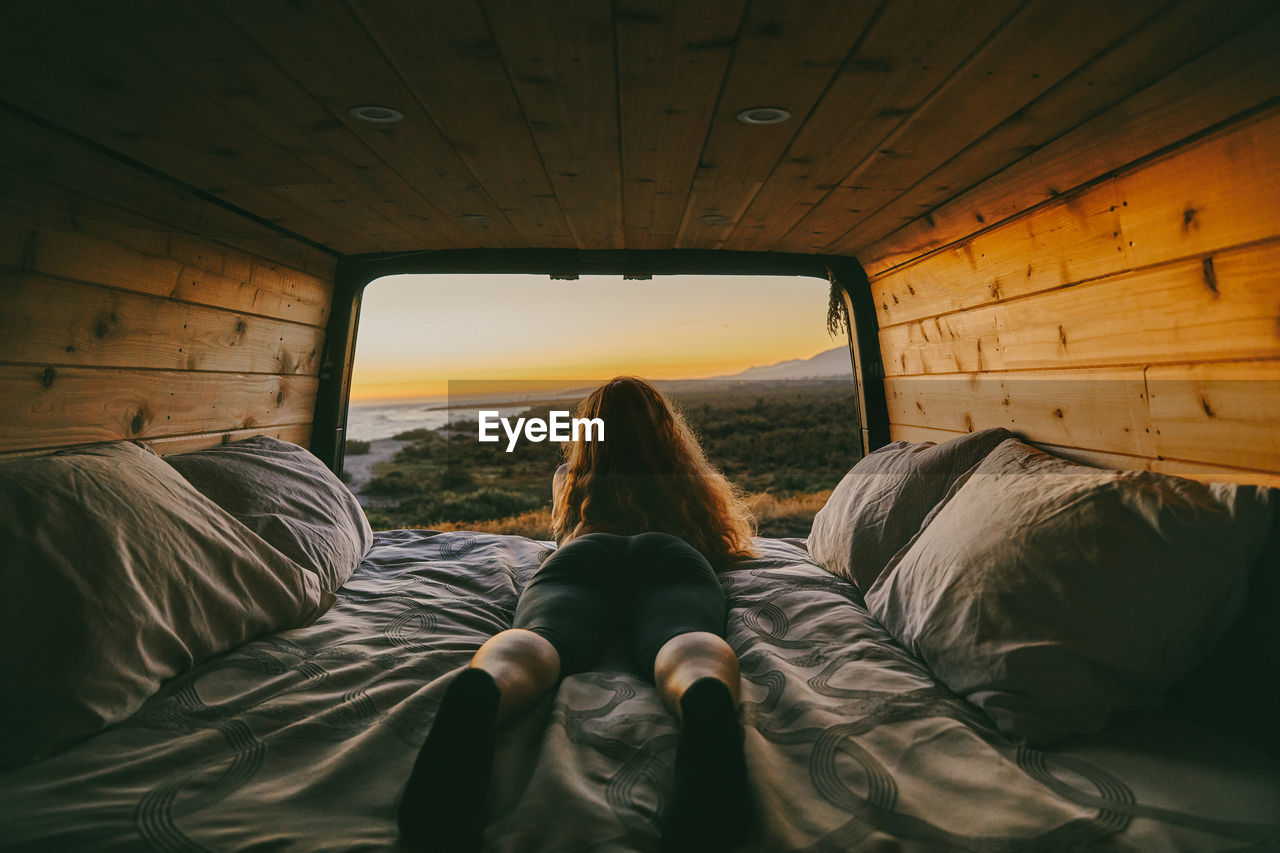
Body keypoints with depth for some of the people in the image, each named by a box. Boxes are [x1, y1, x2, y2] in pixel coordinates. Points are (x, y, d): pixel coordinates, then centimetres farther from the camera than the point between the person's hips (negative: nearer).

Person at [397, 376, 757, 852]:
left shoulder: (569, 477, 40)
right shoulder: (692, 480, 40)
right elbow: (733, 546, 53)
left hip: (581, 554, 1)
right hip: (670, 554, 0)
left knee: (539, 636, -26)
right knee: (683, 638, -28)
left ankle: (476, 693, -61)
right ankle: (707, 706, -64)